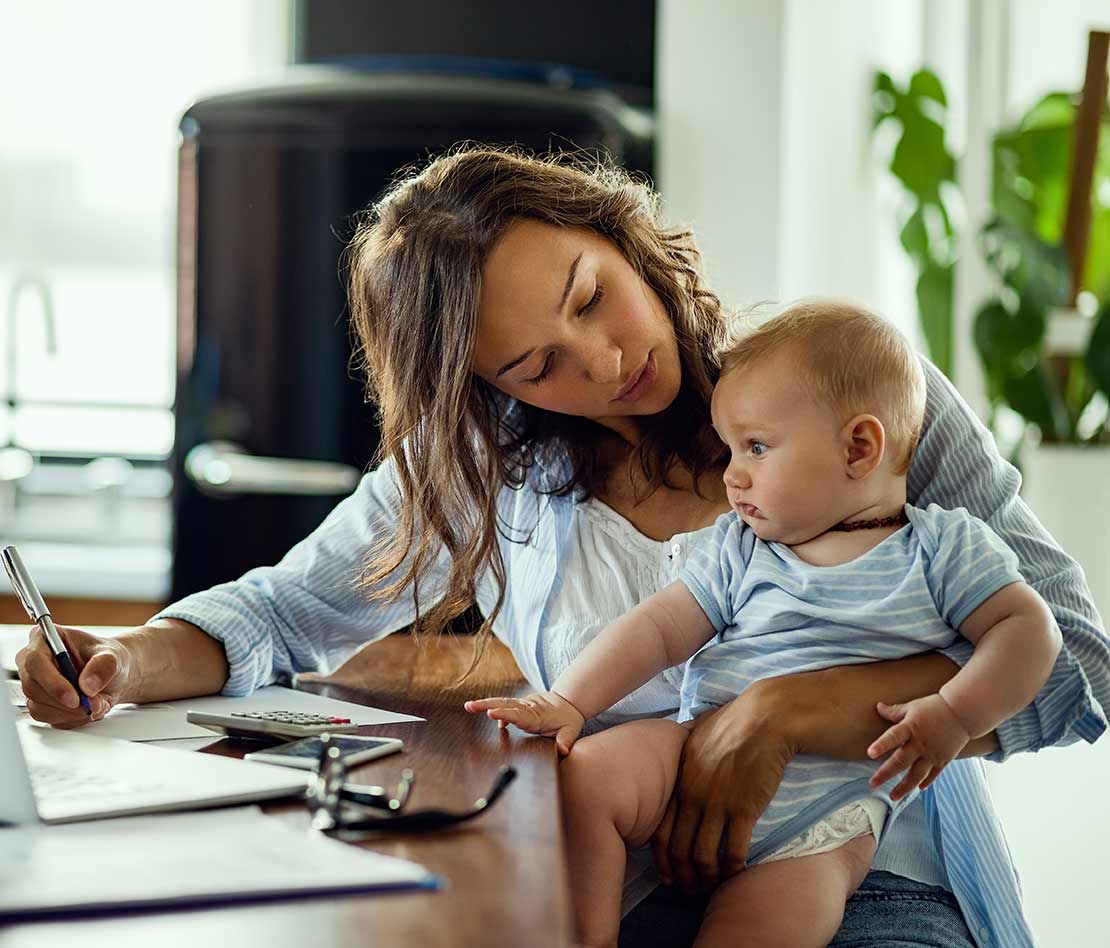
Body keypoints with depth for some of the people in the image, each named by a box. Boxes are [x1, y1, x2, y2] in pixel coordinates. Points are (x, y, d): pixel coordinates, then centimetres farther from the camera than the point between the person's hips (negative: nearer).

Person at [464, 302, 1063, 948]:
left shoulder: (944, 547, 5)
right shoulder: (741, 548, 15)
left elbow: (1028, 628, 0)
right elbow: (659, 628, 9)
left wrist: (952, 715, -16)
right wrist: (569, 702, -6)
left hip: (830, 806, -4)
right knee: (582, 780, -22)